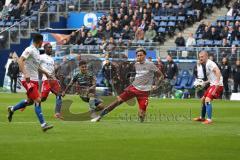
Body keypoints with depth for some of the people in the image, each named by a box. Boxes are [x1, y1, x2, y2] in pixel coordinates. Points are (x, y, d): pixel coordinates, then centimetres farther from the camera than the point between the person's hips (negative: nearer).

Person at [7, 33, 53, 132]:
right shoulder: (30, 50, -14)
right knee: (38, 100, -13)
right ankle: (43, 124, -14)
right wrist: (25, 74, -34)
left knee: (30, 101, 17)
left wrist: (45, 73, 26)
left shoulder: (37, 51, 15)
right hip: (28, 80, -10)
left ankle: (12, 109, 36)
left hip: (35, 80, 10)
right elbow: (20, 61, -25)